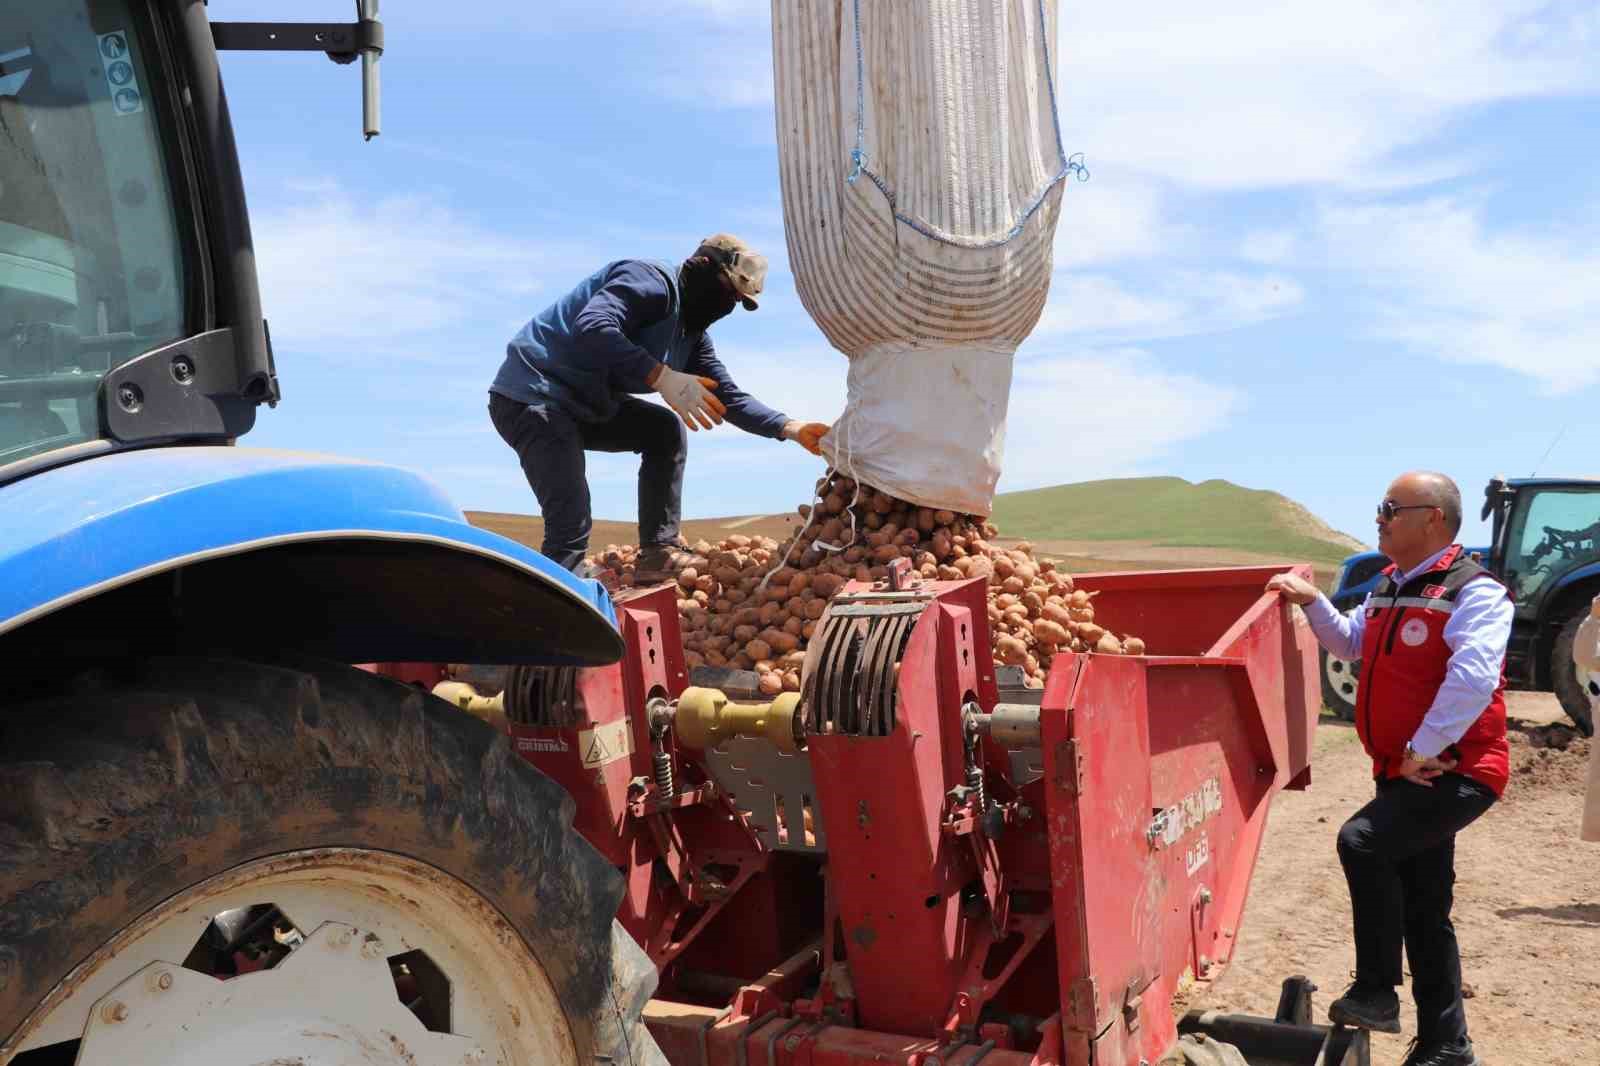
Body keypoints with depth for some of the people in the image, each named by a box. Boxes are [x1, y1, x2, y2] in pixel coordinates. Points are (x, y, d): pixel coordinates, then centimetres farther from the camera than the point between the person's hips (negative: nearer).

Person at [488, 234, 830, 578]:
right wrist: (662, 376, -37)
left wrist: (790, 428, 6)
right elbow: (591, 327, -34)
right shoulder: (651, 281, -17)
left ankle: (658, 553, 5)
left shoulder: (692, 335, 13)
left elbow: (728, 396, 16)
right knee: (572, 524, -22)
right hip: (530, 397, -10)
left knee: (667, 430, 8)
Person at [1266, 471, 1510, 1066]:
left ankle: (1376, 992, -9)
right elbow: (1351, 642, 28)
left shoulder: (1473, 591, -16)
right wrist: (1312, 602, 13)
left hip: (1455, 772, -9)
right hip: (1405, 773, 9)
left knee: (1362, 841, -25)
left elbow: (1472, 679, -29)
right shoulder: (1389, 588, 12)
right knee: (1423, 910, 14)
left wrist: (1424, 750, -28)